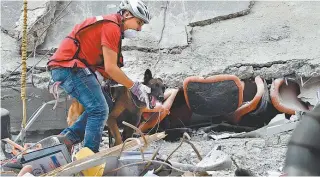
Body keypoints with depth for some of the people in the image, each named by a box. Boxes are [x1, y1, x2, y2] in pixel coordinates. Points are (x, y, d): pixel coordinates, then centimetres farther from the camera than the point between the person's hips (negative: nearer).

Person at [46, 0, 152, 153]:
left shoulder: (107, 24, 20)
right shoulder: (112, 27, -11)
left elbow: (104, 67, 17)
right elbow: (110, 68, -15)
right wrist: (134, 87, -7)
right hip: (70, 67, -10)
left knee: (105, 104, 12)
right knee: (100, 110, -10)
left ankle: (67, 137, 7)